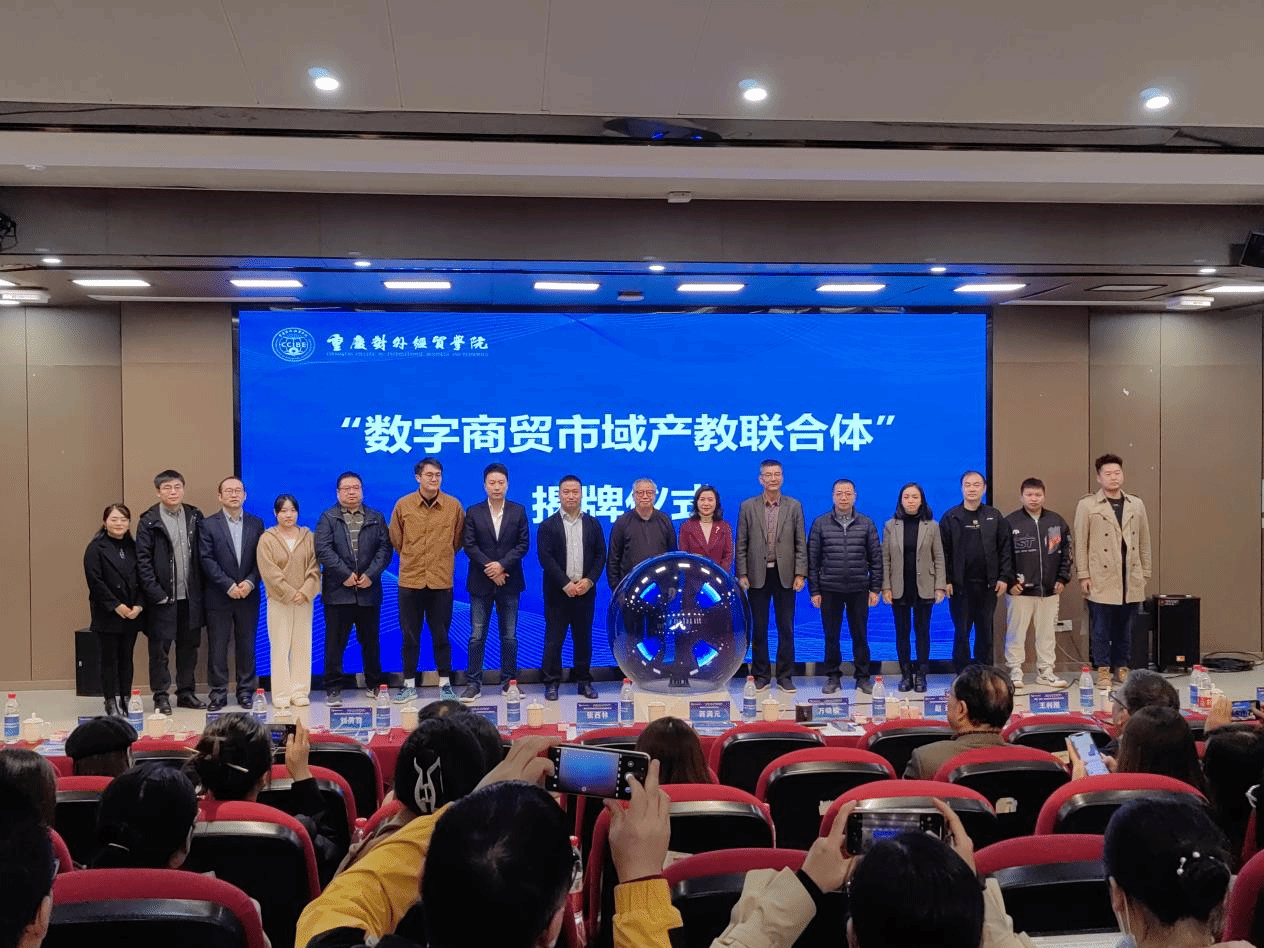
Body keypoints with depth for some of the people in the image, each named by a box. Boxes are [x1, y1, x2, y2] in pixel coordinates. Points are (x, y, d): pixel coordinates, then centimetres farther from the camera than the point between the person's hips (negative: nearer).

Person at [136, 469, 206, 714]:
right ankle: (161, 696, 11)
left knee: (189, 646, 11)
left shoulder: (195, 517, 8)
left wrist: (200, 589, 2)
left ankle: (186, 692, 22)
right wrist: (156, 594, -12)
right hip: (163, 597, -4)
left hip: (190, 596, 4)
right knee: (160, 648, 2)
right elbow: (143, 561, -5)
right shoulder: (149, 521, -3)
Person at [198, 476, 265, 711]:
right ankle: (218, 692, 10)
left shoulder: (256, 524, 9)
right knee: (217, 646, 2)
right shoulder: (208, 525, 1)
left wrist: (250, 582, -11)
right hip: (219, 597, -2)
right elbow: (207, 561, -6)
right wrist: (229, 586, -14)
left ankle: (246, 691, 16)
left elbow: (260, 559, 5)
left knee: (246, 645, 7)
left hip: (248, 595, 2)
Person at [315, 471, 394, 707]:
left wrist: (371, 574, -10)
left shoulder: (376, 518, 12)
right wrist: (345, 575, -14)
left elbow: (385, 548, 3)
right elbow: (323, 549, -6)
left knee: (370, 640, 10)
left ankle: (374, 684, 21)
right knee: (335, 642, 1)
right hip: (338, 591, -2)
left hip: (369, 590, 2)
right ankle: (333, 688, 9)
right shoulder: (328, 518, 5)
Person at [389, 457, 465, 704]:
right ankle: (409, 684, 15)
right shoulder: (403, 505, 0)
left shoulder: (454, 506, 0)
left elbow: (458, 540, 13)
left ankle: (445, 683, 16)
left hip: (441, 580, 0)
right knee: (410, 635, 6)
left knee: (441, 635, 6)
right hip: (410, 580, 0)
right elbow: (396, 540, 12)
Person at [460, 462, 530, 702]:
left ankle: (509, 681, 15)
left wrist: (502, 565, -13)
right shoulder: (474, 512, 3)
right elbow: (469, 545, -3)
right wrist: (489, 568, -12)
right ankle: (473, 683, 6)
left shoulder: (518, 511, 5)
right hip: (481, 583, -1)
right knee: (477, 635, 1)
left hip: (509, 582, 1)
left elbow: (523, 544, -1)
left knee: (509, 635, 6)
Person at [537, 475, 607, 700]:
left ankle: (584, 680, 17)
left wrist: (589, 580, -8)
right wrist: (565, 584, -14)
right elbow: (545, 557, -6)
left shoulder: (592, 524, 10)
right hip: (558, 592, -2)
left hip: (585, 590, 2)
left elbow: (601, 555, 7)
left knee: (584, 637, 7)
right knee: (554, 638, 1)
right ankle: (552, 682, 8)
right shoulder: (548, 526, 2)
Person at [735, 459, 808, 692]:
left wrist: (800, 574, -5)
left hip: (785, 575, 0)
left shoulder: (794, 506, 4)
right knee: (758, 629, 6)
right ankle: (761, 675, 15)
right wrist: (742, 574, -4)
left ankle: (785, 676, 13)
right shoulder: (748, 506, 3)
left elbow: (801, 544, 3)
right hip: (758, 575, 0)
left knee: (786, 628, 4)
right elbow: (741, 545, 2)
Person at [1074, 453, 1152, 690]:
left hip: (1130, 579, 4)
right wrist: (1083, 575, -6)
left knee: (1125, 627, 10)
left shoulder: (1136, 505, 11)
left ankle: (1122, 668, 21)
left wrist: (1145, 573, 11)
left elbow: (1144, 542, 15)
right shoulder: (1087, 506, -1)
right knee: (1101, 628, 0)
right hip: (1101, 578, -3)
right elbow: (1080, 543, -2)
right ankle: (1103, 670, 9)